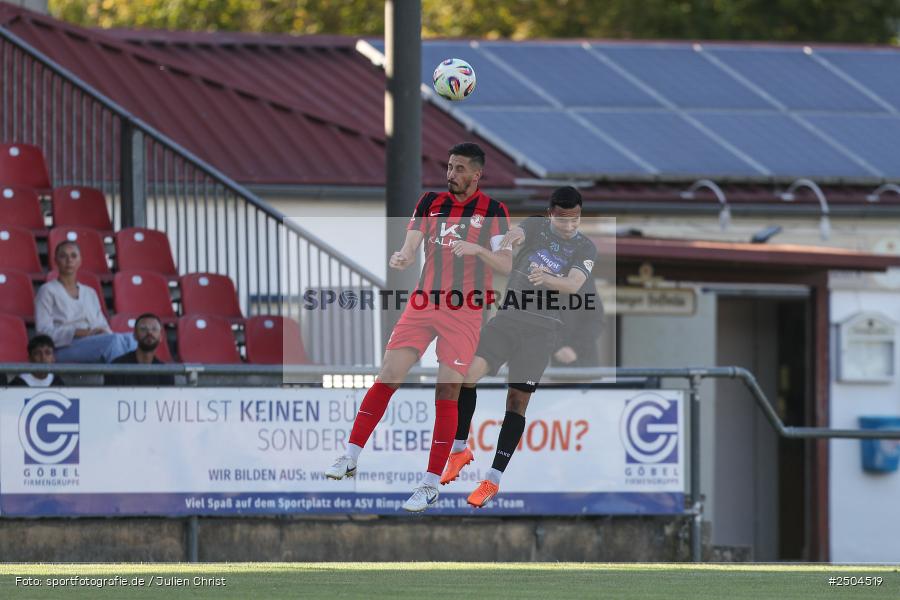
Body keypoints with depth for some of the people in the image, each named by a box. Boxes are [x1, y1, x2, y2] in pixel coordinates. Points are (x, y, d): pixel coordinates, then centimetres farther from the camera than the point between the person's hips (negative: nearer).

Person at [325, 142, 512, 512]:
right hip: (423, 303, 3)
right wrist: (402, 258, -24)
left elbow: (507, 265, -7)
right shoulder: (430, 204, 7)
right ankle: (350, 458, 2)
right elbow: (411, 246, 0)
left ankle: (431, 485, -2)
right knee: (387, 378, -5)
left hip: (465, 312, -3)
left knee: (447, 392, -6)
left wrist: (478, 249, -26)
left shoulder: (493, 211, -2)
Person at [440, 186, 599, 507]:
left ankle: (493, 480, 0)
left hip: (542, 327, -1)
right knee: (467, 374, -14)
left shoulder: (585, 248, 1)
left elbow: (574, 285, -15)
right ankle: (460, 449, 6)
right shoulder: (536, 226, 3)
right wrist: (511, 237, -44)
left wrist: (546, 278, -37)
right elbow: (517, 235, -19)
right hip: (508, 316, 1)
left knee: (518, 399, -5)